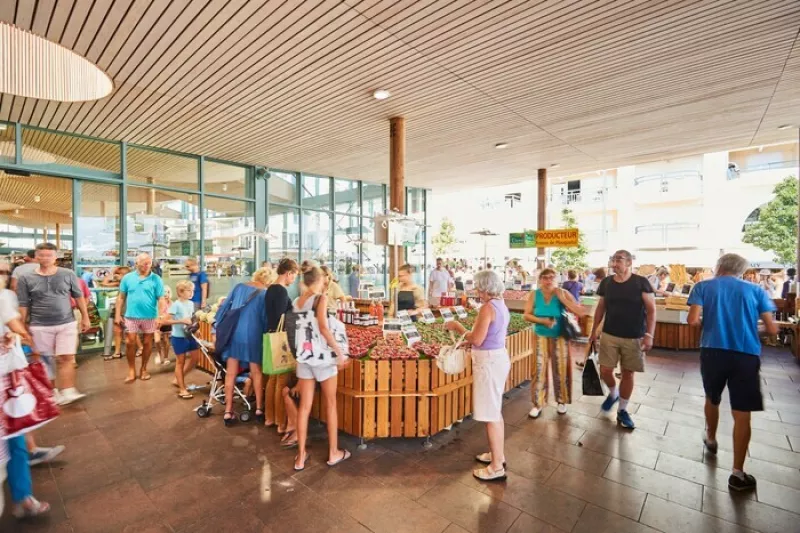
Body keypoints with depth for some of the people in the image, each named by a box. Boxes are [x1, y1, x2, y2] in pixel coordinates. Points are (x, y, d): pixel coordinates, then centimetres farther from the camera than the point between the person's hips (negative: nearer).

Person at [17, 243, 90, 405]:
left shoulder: (68, 274, 0)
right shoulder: (25, 278, -1)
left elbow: (79, 297, 7)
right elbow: (23, 305, 2)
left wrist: (85, 317, 6)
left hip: (67, 324, 0)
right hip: (39, 327, 0)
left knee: (66, 358, -4)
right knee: (45, 361, 10)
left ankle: (67, 392, -2)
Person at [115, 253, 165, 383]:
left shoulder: (156, 279, -4)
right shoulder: (128, 278, 2)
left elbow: (161, 298, -6)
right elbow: (121, 297, 6)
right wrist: (117, 315, 2)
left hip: (150, 317, -1)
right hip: (131, 316, 1)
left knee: (147, 343, 9)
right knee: (129, 343, 2)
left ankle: (143, 369, 25)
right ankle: (131, 370, 18)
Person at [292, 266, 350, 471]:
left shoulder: (296, 301, 6)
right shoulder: (321, 298, -13)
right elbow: (323, 328, -25)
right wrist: (339, 352, -20)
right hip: (322, 356, -5)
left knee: (304, 406, 13)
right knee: (330, 405, 11)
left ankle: (301, 456, 22)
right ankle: (334, 453, 23)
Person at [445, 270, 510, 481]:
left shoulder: (487, 308, -20)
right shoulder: (501, 305, 9)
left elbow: (477, 340, -21)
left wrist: (458, 327, -8)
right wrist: (466, 334, 14)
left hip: (489, 361, -10)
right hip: (498, 357, 10)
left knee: (490, 414, 2)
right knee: (495, 411, 22)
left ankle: (497, 467, 14)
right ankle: (498, 454, 37)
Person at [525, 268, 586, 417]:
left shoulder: (563, 293, -10)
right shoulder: (534, 294, -6)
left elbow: (581, 313, -16)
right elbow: (526, 315, -6)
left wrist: (562, 299, -22)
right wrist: (542, 320, -22)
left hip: (560, 337, 0)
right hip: (541, 337, 0)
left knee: (561, 370, 11)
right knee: (539, 370, 3)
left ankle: (562, 401, 32)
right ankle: (538, 404, 17)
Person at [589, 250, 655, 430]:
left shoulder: (641, 283, -8)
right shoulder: (606, 283, 1)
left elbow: (651, 310, -7)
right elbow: (601, 308, 10)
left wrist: (649, 335, -15)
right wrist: (594, 331, 10)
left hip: (634, 338, -2)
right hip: (609, 335, 2)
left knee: (628, 374, 8)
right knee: (605, 371, 0)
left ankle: (622, 411, 25)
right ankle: (613, 393, 33)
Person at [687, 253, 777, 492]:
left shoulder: (704, 286, 2)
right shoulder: (756, 290, 7)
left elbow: (693, 320, -10)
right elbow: (772, 329, 4)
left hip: (713, 352, 0)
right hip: (747, 355, 0)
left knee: (712, 399, 24)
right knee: (742, 415, 5)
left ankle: (711, 440, 46)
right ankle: (738, 473, 9)